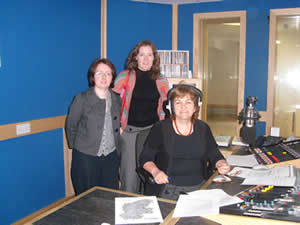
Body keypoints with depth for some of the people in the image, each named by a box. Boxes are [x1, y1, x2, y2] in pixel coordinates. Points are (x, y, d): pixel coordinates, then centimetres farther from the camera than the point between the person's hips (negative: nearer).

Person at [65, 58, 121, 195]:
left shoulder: (117, 99, 4)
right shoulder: (82, 99, -9)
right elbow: (70, 126, 0)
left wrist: (116, 148, 11)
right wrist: (75, 147, 7)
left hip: (111, 157, 4)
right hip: (86, 158, -3)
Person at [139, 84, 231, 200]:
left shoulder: (203, 128, 10)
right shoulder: (160, 128, 1)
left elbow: (214, 155, 18)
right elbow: (145, 157, 3)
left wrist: (221, 164, -4)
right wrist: (155, 171, -16)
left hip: (199, 187, 3)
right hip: (167, 187, -3)